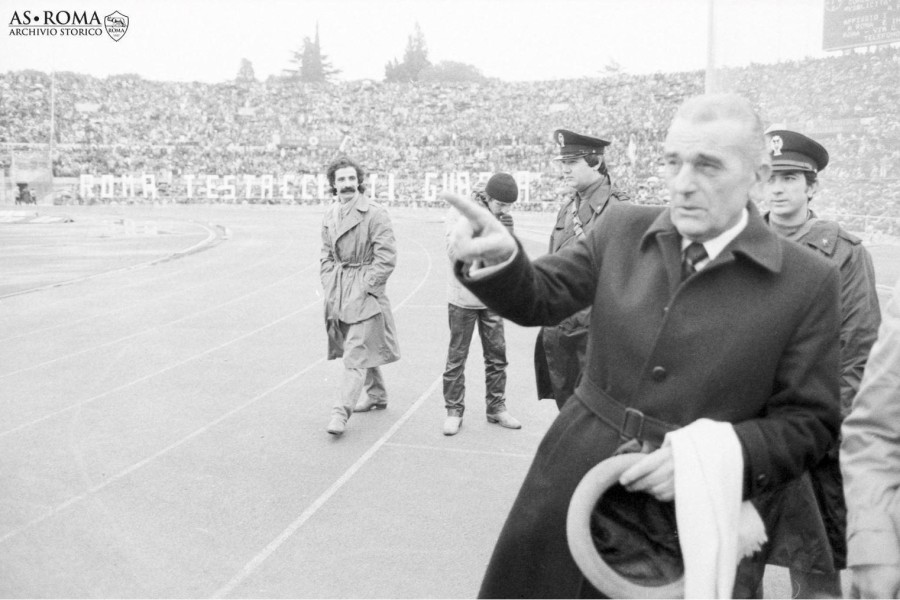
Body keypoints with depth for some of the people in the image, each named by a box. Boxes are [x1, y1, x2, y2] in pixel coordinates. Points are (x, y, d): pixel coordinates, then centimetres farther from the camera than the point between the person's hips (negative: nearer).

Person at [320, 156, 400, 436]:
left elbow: (386, 257, -15)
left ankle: (341, 411, -8)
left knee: (356, 353, -9)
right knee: (363, 347, 19)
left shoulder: (375, 213, -13)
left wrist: (364, 288, -16)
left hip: (365, 291, -7)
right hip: (338, 294, 7)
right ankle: (377, 395, 37)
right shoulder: (329, 215, 8)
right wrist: (329, 289, 6)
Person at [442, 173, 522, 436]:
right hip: (463, 298, -4)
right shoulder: (459, 213, -11)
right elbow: (456, 255, -18)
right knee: (457, 357, 3)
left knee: (497, 355, 9)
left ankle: (496, 408, 22)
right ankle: (454, 411, 14)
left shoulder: (503, 217, 1)